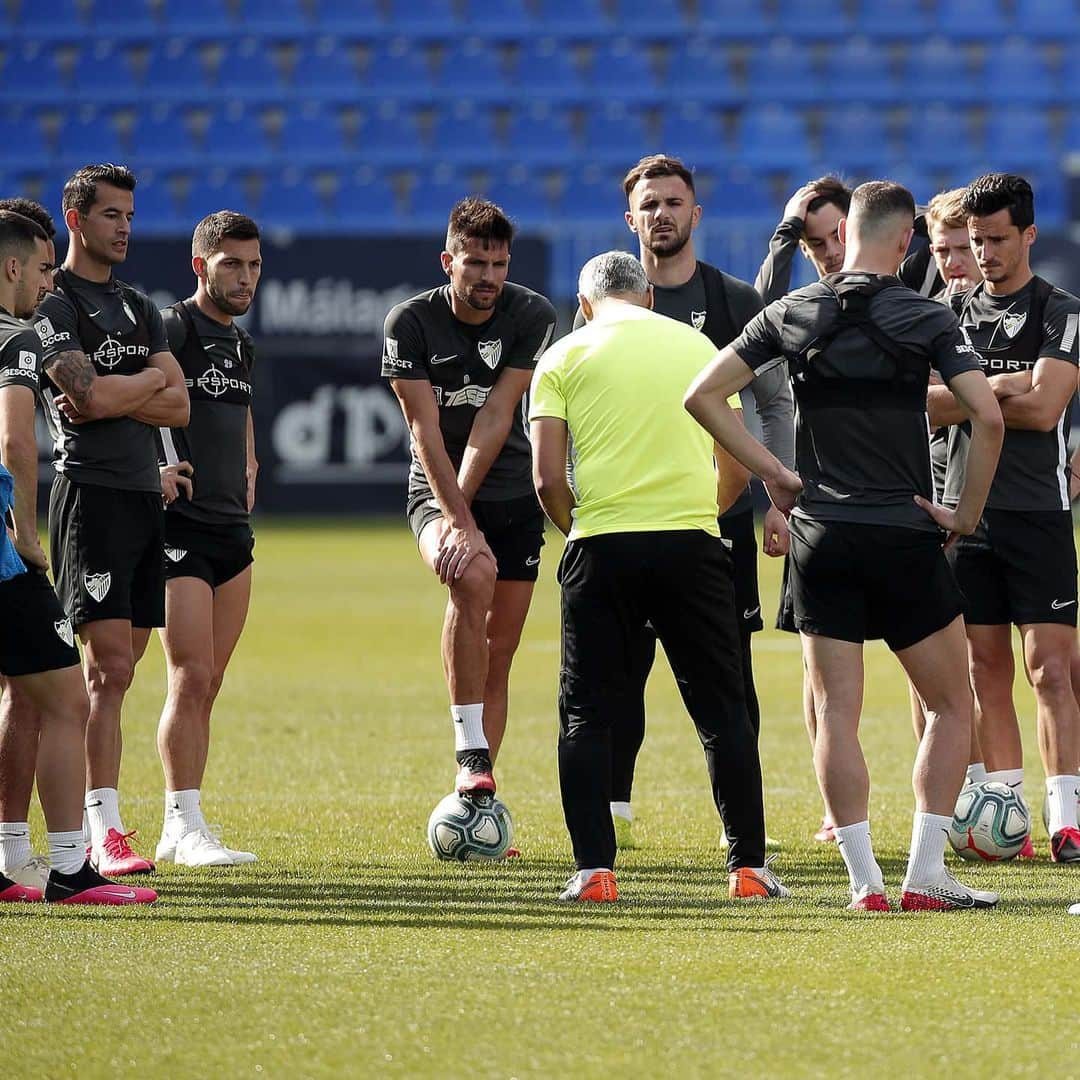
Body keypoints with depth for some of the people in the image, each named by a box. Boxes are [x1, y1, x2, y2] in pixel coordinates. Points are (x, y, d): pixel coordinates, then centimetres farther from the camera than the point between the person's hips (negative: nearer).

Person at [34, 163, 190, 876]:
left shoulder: (139, 308, 20)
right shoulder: (55, 302, -4)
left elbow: (179, 407, 10)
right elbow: (88, 396, -17)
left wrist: (111, 396, -7)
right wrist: (149, 378, 0)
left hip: (144, 491, 8)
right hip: (91, 490, -8)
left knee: (116, 669, 6)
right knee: (109, 664, -14)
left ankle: (90, 820, 9)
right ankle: (105, 831, -17)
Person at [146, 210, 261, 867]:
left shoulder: (241, 344, 16)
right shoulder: (174, 329, -10)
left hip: (233, 528, 8)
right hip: (181, 523, -8)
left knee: (207, 685, 8)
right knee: (191, 679, -11)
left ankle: (182, 831, 12)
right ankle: (186, 828, -8)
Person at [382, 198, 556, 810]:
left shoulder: (533, 316, -8)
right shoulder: (410, 323, -11)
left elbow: (496, 416, -13)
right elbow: (425, 429, -16)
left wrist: (461, 510, -19)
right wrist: (458, 519, -25)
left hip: (512, 496, 3)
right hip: (436, 491, -2)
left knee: (500, 651, -1)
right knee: (473, 576, -32)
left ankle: (475, 802, 5)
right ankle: (471, 755, -28)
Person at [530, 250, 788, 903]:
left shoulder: (565, 358, 5)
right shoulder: (699, 347, 12)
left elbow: (548, 478, -3)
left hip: (602, 549, -1)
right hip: (692, 543, 1)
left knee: (588, 716, 7)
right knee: (723, 710, 9)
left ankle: (594, 869, -1)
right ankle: (749, 867, 8)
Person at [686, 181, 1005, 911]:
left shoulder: (792, 315, 3)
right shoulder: (928, 320, -5)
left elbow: (703, 395, 2)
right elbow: (988, 417, -15)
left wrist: (769, 471, 6)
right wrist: (967, 514, -4)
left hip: (821, 534, 2)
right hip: (906, 537, -2)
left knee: (837, 712, 5)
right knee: (951, 706, 10)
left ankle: (865, 879, -1)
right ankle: (925, 874, 2)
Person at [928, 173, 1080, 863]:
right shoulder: (952, 314, 13)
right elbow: (922, 406, 1)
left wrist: (963, 397, -4)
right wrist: (1000, 387, -10)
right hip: (966, 512, 4)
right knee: (987, 672, 4)